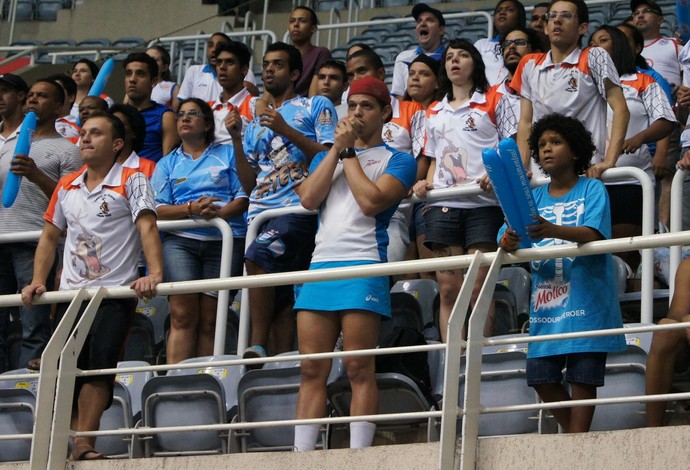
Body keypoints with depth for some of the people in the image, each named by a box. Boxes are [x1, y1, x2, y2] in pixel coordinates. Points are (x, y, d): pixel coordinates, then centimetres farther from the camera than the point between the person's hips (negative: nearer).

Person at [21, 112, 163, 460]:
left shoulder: (131, 181, -1)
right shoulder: (66, 186, 15)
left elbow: (147, 227, -13)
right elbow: (49, 236, 20)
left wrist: (154, 274, -28)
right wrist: (38, 282, 7)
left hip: (115, 294, -5)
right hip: (71, 294, 5)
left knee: (99, 366, -18)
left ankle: (83, 444, -20)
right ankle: (70, 442, 9)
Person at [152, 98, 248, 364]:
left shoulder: (228, 154, 16)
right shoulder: (168, 163, 20)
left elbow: (243, 197, 5)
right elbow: (158, 209, 7)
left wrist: (219, 213, -15)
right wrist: (192, 208, -11)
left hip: (225, 240, 0)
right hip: (181, 240, 0)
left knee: (210, 319, -4)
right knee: (182, 314, -15)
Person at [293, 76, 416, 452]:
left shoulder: (397, 161, 9)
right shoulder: (325, 156, 24)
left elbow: (371, 201, -9)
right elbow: (307, 198, 5)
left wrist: (350, 153, 0)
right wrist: (338, 147, 4)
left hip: (363, 267, -5)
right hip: (320, 265, 5)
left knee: (359, 369, -9)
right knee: (311, 370, 0)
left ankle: (358, 457, -10)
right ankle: (301, 456, -1)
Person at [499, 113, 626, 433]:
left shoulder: (592, 190, 2)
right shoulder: (534, 197, 15)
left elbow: (595, 235, -16)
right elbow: (510, 237, 4)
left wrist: (553, 230, -35)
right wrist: (508, 242, -22)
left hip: (585, 298, -4)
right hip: (546, 302, 4)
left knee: (582, 376, -6)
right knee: (540, 376, 0)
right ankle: (574, 433, 16)